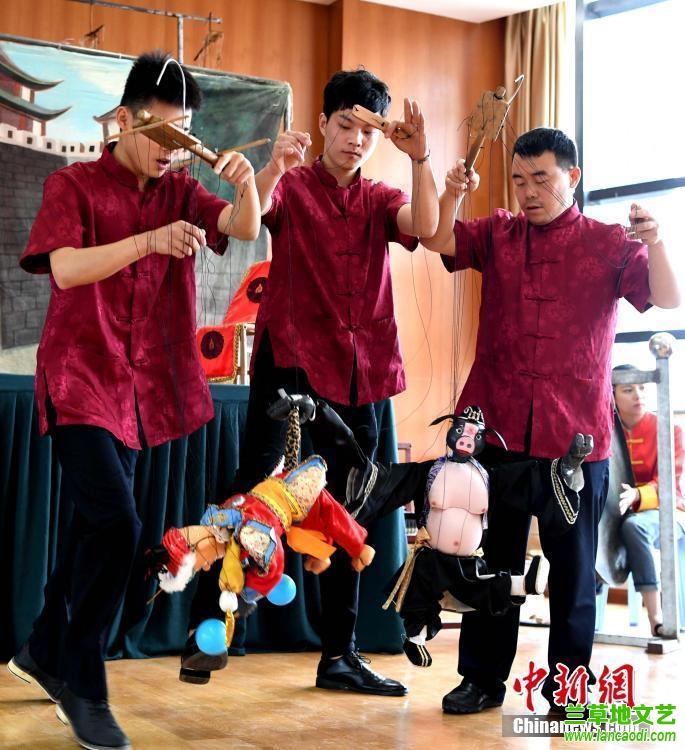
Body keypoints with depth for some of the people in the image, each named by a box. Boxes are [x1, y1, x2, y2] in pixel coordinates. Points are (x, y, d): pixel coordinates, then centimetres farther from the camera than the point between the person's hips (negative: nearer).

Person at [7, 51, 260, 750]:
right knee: (117, 524, -16)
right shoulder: (73, 184, -3)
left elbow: (246, 228, -5)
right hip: (81, 380, -6)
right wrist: (150, 240, -30)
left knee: (96, 525, 14)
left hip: (138, 388, 6)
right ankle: (83, 684, 0)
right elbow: (65, 268, -18)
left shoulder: (178, 190, 9)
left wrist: (246, 182, -26)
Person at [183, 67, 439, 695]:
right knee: (252, 490, -13)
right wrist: (276, 165, -36)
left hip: (357, 373, 4)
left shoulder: (381, 200, 14)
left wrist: (420, 157, -22)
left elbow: (426, 226, -7)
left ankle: (339, 655, 17)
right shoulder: (291, 186, 4)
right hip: (290, 360, -4)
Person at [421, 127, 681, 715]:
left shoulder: (609, 243, 2)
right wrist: (452, 193, -19)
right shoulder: (498, 234, 11)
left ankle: (568, 683, 19)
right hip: (498, 427, 2)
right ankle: (483, 678, 21)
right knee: (493, 559, 10)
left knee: (573, 564, 6)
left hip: (575, 433, -2)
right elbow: (437, 241, -1)